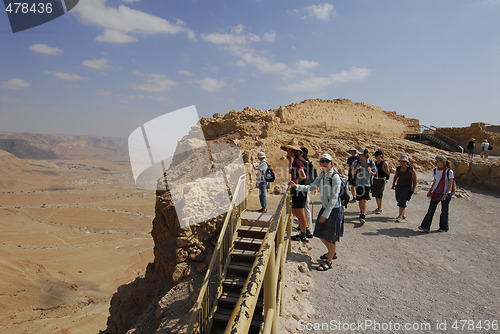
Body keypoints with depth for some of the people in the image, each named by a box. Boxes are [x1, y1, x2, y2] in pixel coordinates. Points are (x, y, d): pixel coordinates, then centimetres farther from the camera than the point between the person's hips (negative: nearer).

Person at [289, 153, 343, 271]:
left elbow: (334, 198, -21)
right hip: (325, 207, 8)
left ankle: (329, 262, 20)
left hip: (334, 209, -8)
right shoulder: (321, 175, 4)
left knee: (332, 236, 4)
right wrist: (297, 186, -9)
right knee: (321, 233, 17)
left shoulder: (335, 177, -20)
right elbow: (312, 187, 4)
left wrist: (325, 215, -21)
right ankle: (332, 252, 42)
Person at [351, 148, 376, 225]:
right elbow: (352, 173, 6)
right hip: (358, 183, 2)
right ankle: (361, 212, 32)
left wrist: (370, 171, -12)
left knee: (364, 200, -10)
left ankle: (363, 217, -11)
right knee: (359, 200, 10)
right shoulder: (356, 162, 0)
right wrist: (356, 168, -14)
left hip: (366, 184, -2)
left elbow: (374, 174, 9)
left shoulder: (371, 163, -2)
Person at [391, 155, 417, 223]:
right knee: (399, 201, 8)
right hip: (399, 186, 6)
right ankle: (404, 215, 23)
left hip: (407, 187, -6)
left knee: (402, 202, -11)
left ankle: (400, 216, -8)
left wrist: (413, 190, -9)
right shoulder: (398, 168, 3)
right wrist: (393, 184, 11)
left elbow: (415, 181, -7)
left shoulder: (411, 170, -11)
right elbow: (395, 177, 20)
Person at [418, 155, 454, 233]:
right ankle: (425, 227, -4)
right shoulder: (435, 170, 7)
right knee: (431, 210, -2)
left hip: (446, 194, -5)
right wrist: (430, 191, 11)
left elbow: (450, 185, -10)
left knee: (444, 212, 6)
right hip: (436, 193, 5)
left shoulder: (449, 172, -11)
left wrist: (445, 194, -18)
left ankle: (444, 227, 23)